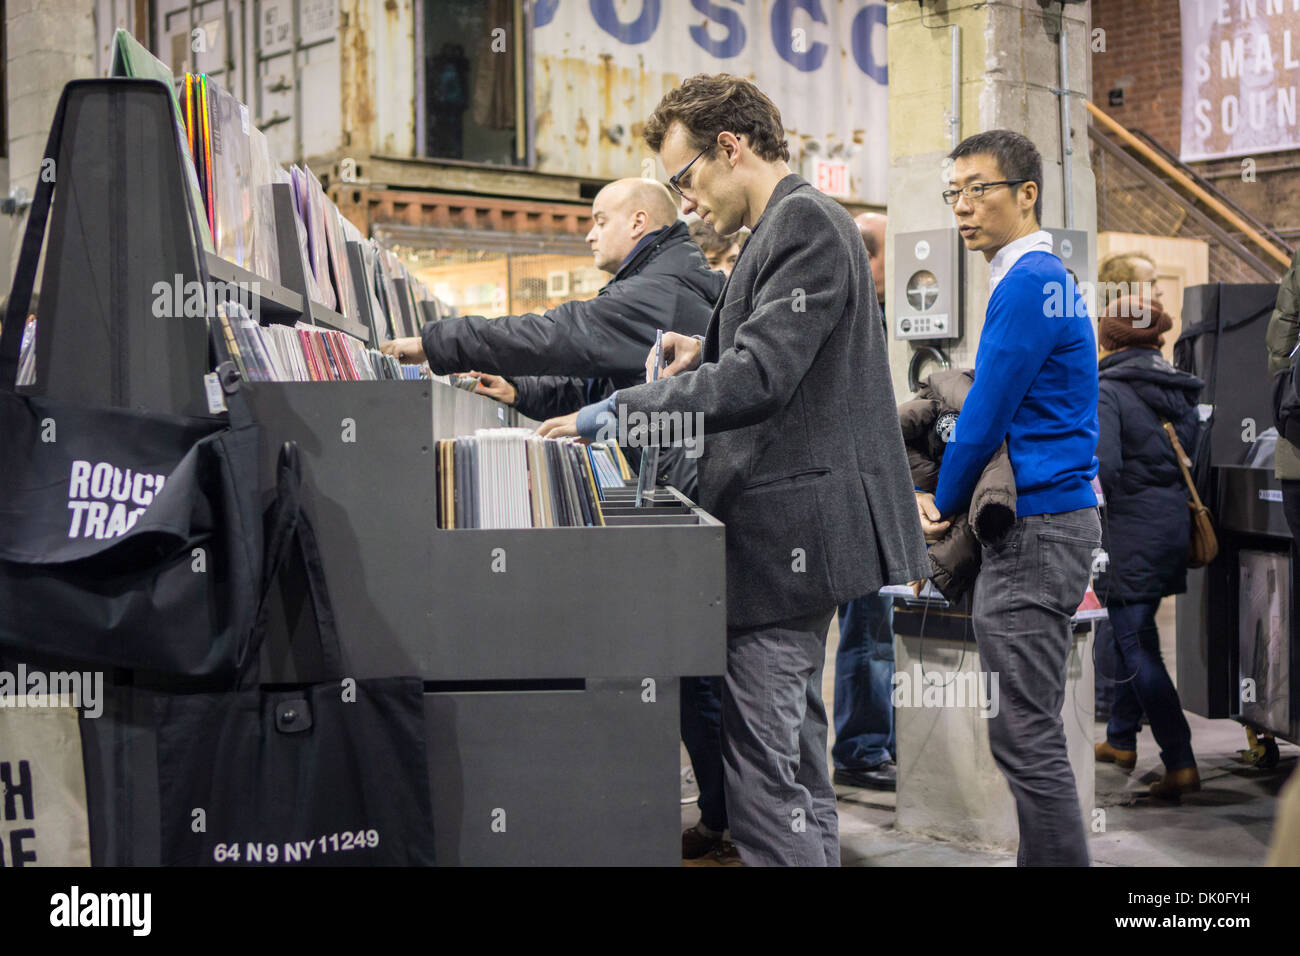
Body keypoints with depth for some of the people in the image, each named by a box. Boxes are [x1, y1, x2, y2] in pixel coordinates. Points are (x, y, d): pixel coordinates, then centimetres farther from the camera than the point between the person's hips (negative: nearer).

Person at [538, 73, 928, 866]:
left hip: (784, 531, -11)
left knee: (762, 766, -9)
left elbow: (761, 377, -23)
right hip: (794, 531, 11)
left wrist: (618, 411, -20)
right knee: (795, 756, 17)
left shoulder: (804, 221, -12)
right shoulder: (796, 223, 19)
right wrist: (709, 356, 10)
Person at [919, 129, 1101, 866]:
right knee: (1033, 726, 16)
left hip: (1034, 528, -11)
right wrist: (951, 502, 12)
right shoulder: (1048, 278, 18)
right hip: (1052, 514, 11)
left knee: (1026, 734, -8)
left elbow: (985, 417, -16)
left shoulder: (1026, 284, -15)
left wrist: (944, 507, -1)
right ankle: (1051, 855, 24)